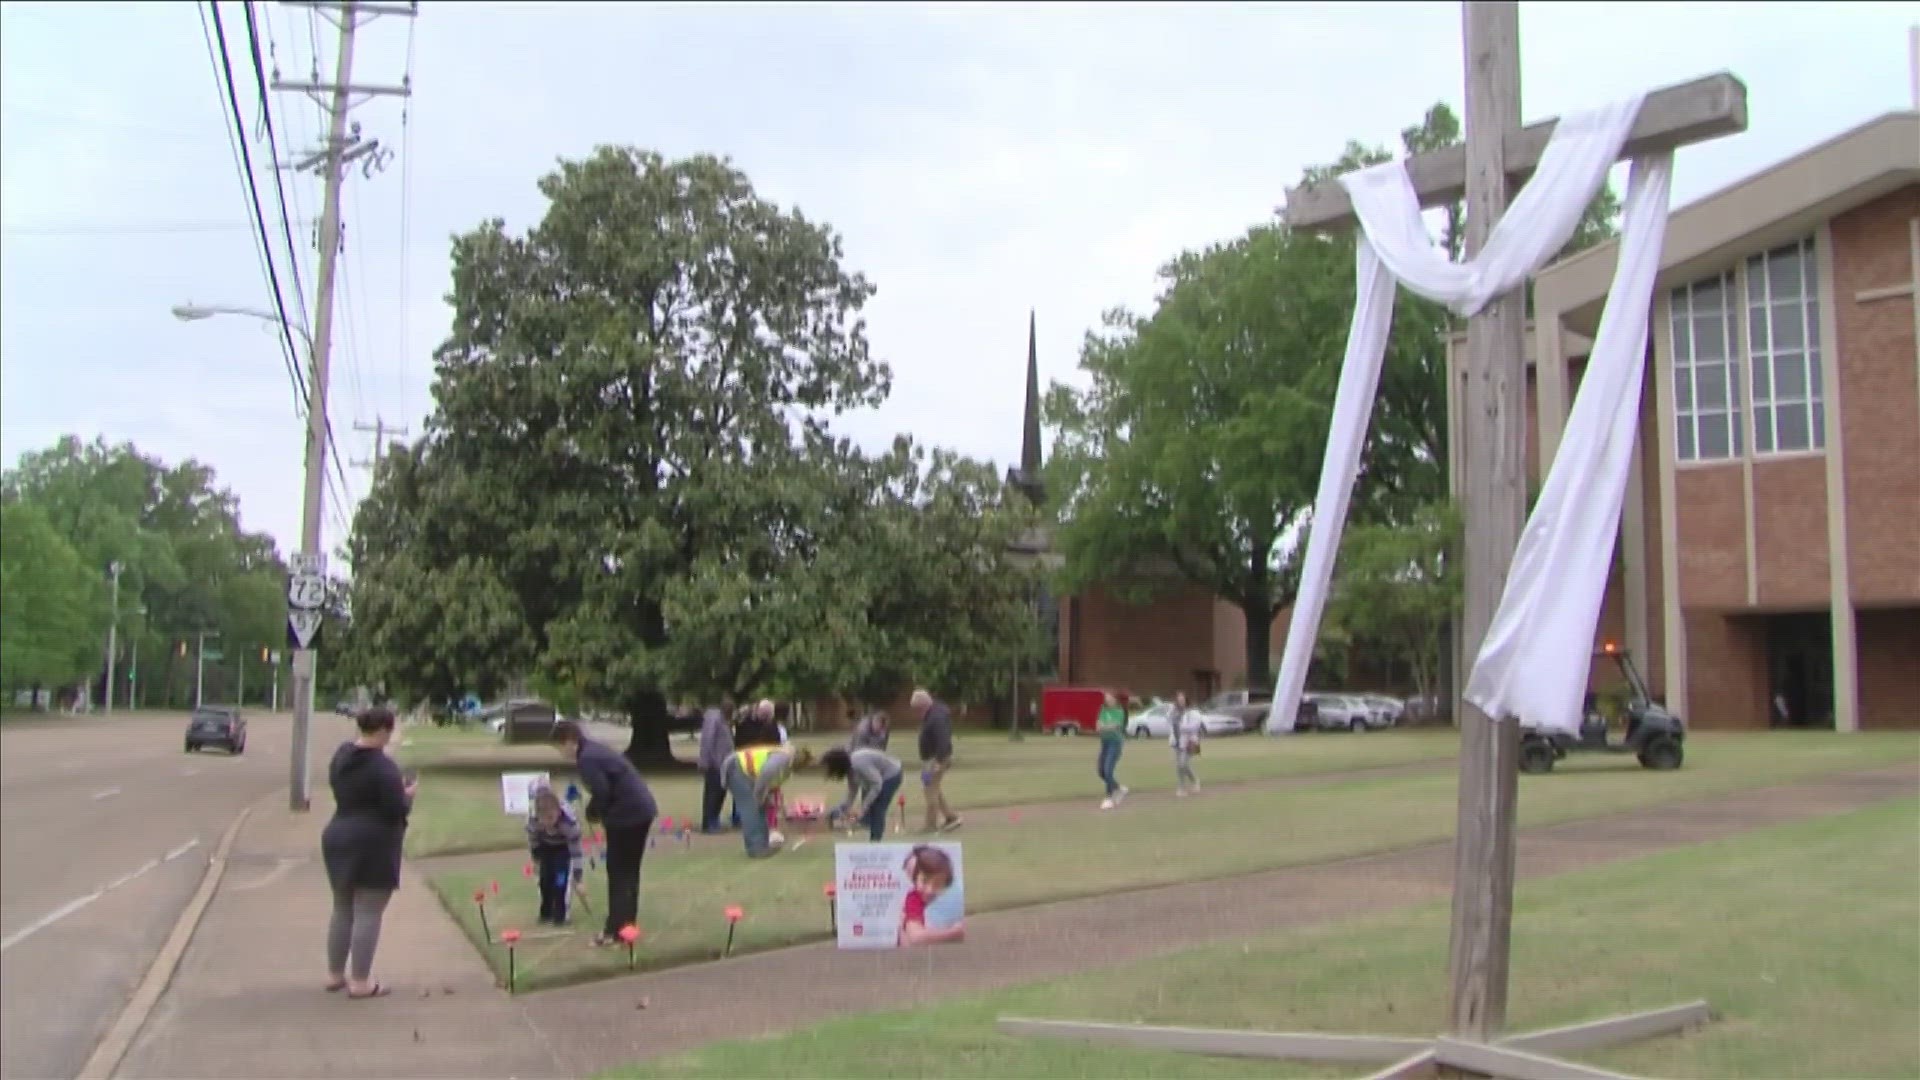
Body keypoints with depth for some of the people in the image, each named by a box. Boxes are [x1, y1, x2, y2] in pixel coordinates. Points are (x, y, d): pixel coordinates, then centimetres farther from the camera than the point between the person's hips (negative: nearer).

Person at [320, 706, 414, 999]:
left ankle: (335, 974, 27)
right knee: (368, 913, -2)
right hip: (373, 845, -8)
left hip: (338, 839, 8)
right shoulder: (382, 766, -19)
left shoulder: (341, 756, 8)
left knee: (342, 910, 19)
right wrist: (407, 794, 1)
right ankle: (360, 982, 2)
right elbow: (396, 810, -20)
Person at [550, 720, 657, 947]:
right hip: (641, 810, 10)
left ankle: (616, 929, 2)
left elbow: (601, 793, -20)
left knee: (618, 873, -2)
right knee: (629, 871, 18)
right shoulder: (597, 750, 17)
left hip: (626, 815, -10)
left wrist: (592, 813, -1)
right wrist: (598, 811, 9)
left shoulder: (587, 759, -15)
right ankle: (627, 923, 26)